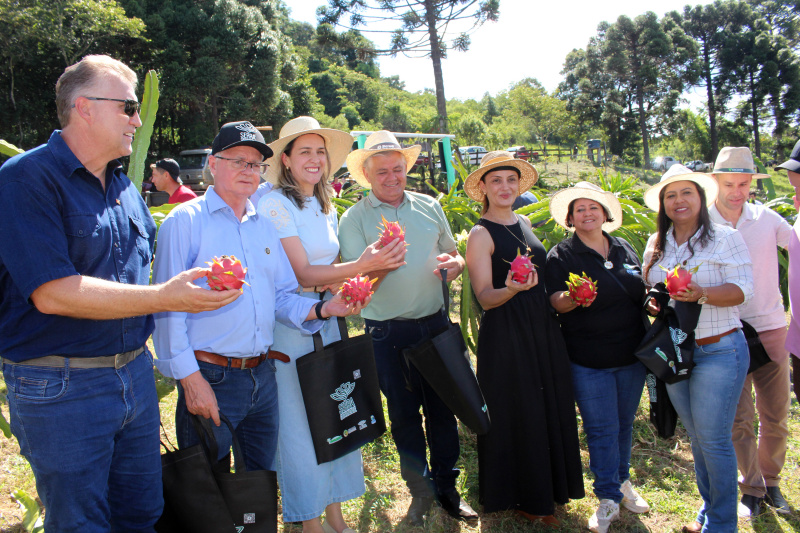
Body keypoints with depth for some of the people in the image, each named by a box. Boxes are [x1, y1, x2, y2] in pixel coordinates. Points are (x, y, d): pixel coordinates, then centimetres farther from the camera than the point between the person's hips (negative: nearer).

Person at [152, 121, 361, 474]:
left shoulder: (265, 225, 12)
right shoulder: (186, 220, -5)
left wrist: (321, 309, -7)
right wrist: (190, 378, -15)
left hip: (263, 375, 6)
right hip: (209, 379, -5)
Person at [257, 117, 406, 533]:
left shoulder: (326, 208, 13)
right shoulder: (275, 205, -10)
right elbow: (303, 273, -16)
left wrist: (374, 261, -3)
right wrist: (363, 265, -25)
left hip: (328, 320, 7)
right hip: (290, 324, -6)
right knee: (300, 424, 3)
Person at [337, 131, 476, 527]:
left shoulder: (429, 207, 7)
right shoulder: (354, 219, -3)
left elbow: (454, 255, 15)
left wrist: (454, 263, -9)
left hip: (434, 322, 3)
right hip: (389, 332, -2)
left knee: (441, 407, 10)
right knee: (404, 412, 11)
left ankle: (447, 487, 29)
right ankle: (420, 490, 31)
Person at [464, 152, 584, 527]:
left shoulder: (525, 223, 11)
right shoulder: (481, 233, -9)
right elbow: (485, 297, -17)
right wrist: (511, 290, -35)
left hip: (543, 328, 7)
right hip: (507, 337, -7)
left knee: (551, 408, 13)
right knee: (517, 415, 3)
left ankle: (547, 491, 32)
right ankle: (524, 500, 22)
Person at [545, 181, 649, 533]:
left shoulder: (624, 249, 9)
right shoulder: (561, 256, -5)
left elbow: (641, 293, 20)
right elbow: (556, 303, -12)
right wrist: (571, 298, -32)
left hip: (631, 355, 4)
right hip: (588, 361, -4)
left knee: (624, 423, 16)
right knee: (602, 430, 1)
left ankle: (622, 481, 37)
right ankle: (609, 498, 17)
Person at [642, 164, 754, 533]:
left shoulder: (725, 238, -4)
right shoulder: (656, 244, 10)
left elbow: (742, 290, -11)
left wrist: (702, 294, -28)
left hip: (718, 351, -5)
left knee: (713, 439, -2)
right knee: (697, 437, 15)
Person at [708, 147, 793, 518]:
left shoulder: (767, 219, 1)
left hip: (771, 327, 2)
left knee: (776, 415, 11)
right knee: (738, 418, 2)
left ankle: (770, 481, 33)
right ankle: (752, 488, 23)